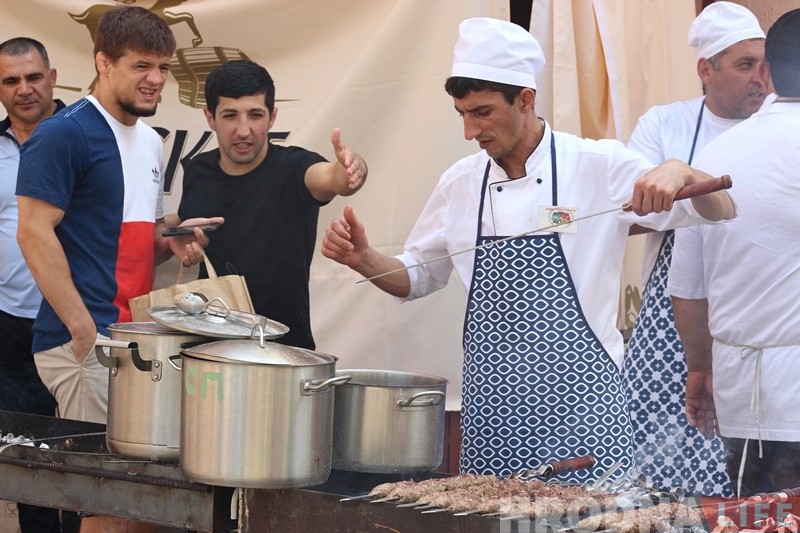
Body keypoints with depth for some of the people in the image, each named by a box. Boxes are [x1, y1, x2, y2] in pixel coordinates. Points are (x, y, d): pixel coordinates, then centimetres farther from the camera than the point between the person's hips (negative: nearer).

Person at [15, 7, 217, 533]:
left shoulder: (150, 140, 17)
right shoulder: (65, 133, -9)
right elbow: (34, 233, -15)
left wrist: (173, 244, 4)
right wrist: (84, 330, -18)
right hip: (85, 340, -8)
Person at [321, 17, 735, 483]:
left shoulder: (600, 166, -4)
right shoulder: (461, 182, 8)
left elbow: (721, 210, -5)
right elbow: (415, 279, 18)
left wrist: (680, 172, -26)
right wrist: (363, 259, -2)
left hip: (578, 406, -4)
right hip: (491, 406, 4)